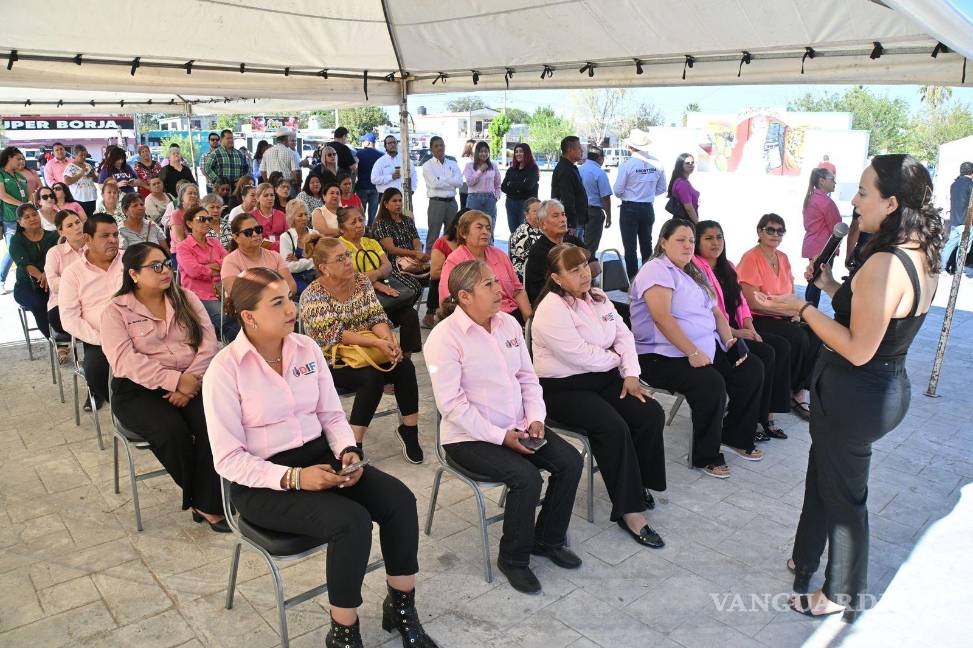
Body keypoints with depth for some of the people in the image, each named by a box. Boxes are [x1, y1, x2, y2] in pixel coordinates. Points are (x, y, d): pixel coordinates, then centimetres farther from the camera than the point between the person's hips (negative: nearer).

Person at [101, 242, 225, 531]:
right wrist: (175, 381, -23)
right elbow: (126, 361, -14)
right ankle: (203, 500, -6)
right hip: (138, 390, -2)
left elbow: (208, 344, 1)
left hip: (190, 382, 3)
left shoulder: (186, 299, 11)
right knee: (173, 431, -30)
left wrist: (190, 380, -16)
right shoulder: (116, 311, 0)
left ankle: (207, 503, -16)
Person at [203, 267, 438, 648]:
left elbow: (332, 415, 8)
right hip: (262, 483, -5)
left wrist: (348, 452, -12)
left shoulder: (306, 348, 1)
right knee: (352, 522, -28)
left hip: (319, 458, 6)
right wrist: (293, 478, -25)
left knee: (400, 500, -15)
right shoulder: (225, 369, -15)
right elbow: (228, 459, -14)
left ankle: (401, 609, 6)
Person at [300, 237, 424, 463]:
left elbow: (377, 316, -1)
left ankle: (409, 429, -6)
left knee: (405, 366, -20)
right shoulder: (313, 295, -13)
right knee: (372, 377, -32)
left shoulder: (361, 280, 3)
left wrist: (388, 340, -23)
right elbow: (334, 334, -21)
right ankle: (353, 445, -24)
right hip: (332, 361, -5)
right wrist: (376, 343, -29)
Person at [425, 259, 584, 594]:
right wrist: (500, 436, -21)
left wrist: (536, 418, -5)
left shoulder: (507, 322, 5)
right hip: (469, 437, -7)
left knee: (570, 460, -8)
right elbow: (451, 403, -20)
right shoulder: (445, 336, -16)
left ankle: (548, 539, 14)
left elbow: (527, 377, 11)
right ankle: (513, 559, -1)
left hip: (516, 427, 7)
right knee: (527, 477, -26)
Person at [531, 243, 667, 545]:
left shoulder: (598, 298, 9)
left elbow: (623, 334, 7)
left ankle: (638, 483, 9)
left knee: (651, 413, -12)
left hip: (603, 377, 8)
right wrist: (617, 358, -5)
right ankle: (629, 510, -16)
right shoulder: (551, 310, -17)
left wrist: (630, 373, -8)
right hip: (563, 388, -8)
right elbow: (582, 356, -22)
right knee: (614, 427, -28)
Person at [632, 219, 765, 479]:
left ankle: (736, 437, 15)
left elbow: (715, 311, 18)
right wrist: (692, 353, -26)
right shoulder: (657, 270, -11)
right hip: (663, 357, -9)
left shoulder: (693, 273, 19)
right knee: (712, 383, -29)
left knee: (752, 369, -1)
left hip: (707, 349, 9)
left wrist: (730, 341, 1)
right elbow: (662, 317, -23)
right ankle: (706, 456, -10)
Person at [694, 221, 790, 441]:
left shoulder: (727, 267, 18)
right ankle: (754, 419, -7)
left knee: (782, 346, -7)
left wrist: (749, 327, -2)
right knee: (765, 354, -21)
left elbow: (741, 301, 16)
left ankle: (768, 413, -4)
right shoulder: (695, 268, -11)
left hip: (737, 330, 9)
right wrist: (733, 332, -18)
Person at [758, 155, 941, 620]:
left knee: (843, 492, 10)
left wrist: (804, 309, -20)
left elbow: (859, 350, -27)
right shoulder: (922, 258, 2)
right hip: (887, 385, 9)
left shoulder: (884, 264, -28)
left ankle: (842, 595, 32)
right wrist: (832, 287, 8)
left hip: (854, 393, -9)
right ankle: (804, 561, 44)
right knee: (824, 472, 25)